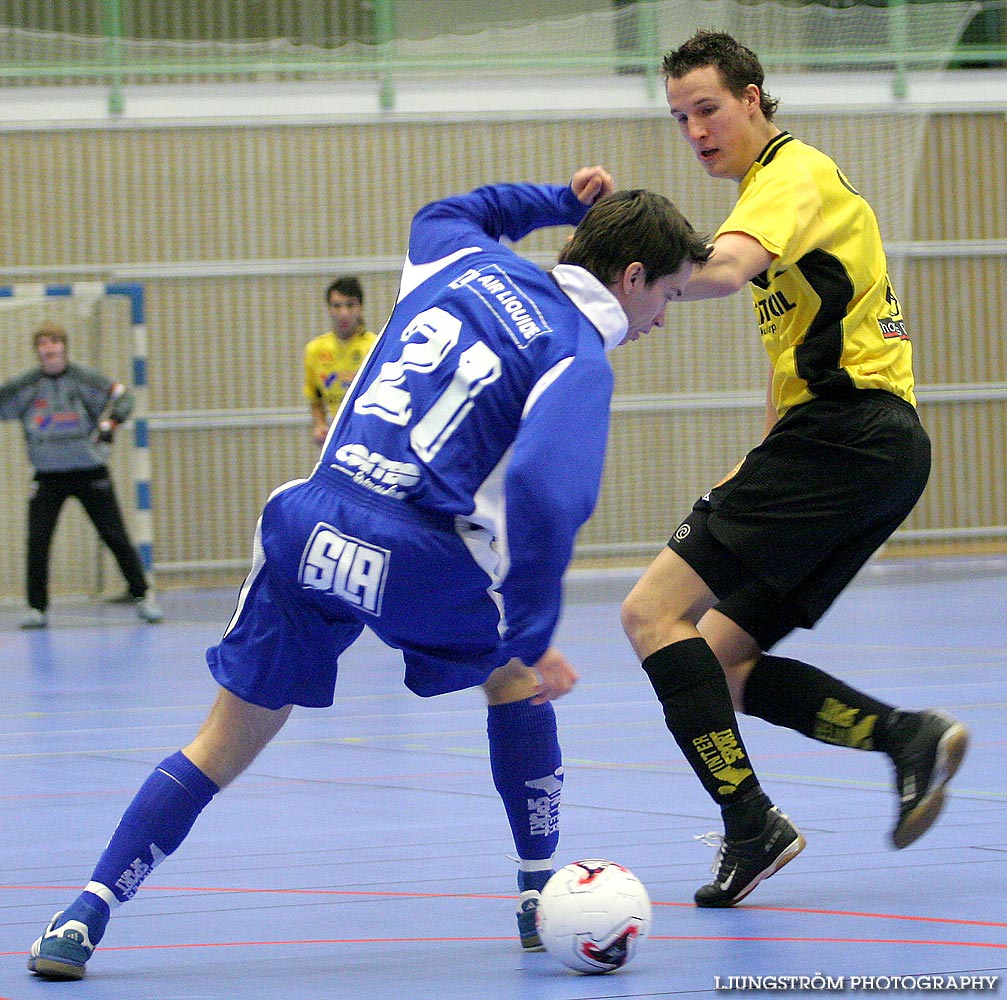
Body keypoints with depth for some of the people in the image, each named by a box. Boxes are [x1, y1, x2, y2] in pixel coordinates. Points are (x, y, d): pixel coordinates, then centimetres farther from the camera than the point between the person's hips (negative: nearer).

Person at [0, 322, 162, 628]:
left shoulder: (84, 379, -5)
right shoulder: (25, 386, 1)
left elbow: (120, 396, -7)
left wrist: (109, 422, -25)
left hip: (90, 470, -2)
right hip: (48, 474, 2)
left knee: (114, 535, -1)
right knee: (37, 540, -7)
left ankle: (142, 595, 9)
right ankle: (36, 608, 2)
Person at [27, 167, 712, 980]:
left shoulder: (469, 264, 16)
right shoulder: (578, 360, -3)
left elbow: (438, 217, 44)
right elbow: (544, 493, -21)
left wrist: (558, 202, 44)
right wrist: (533, 634, -16)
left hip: (309, 530, 5)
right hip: (421, 562, -5)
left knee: (228, 743, 13)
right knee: (516, 676, 26)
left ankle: (85, 918, 6)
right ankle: (543, 897, 28)